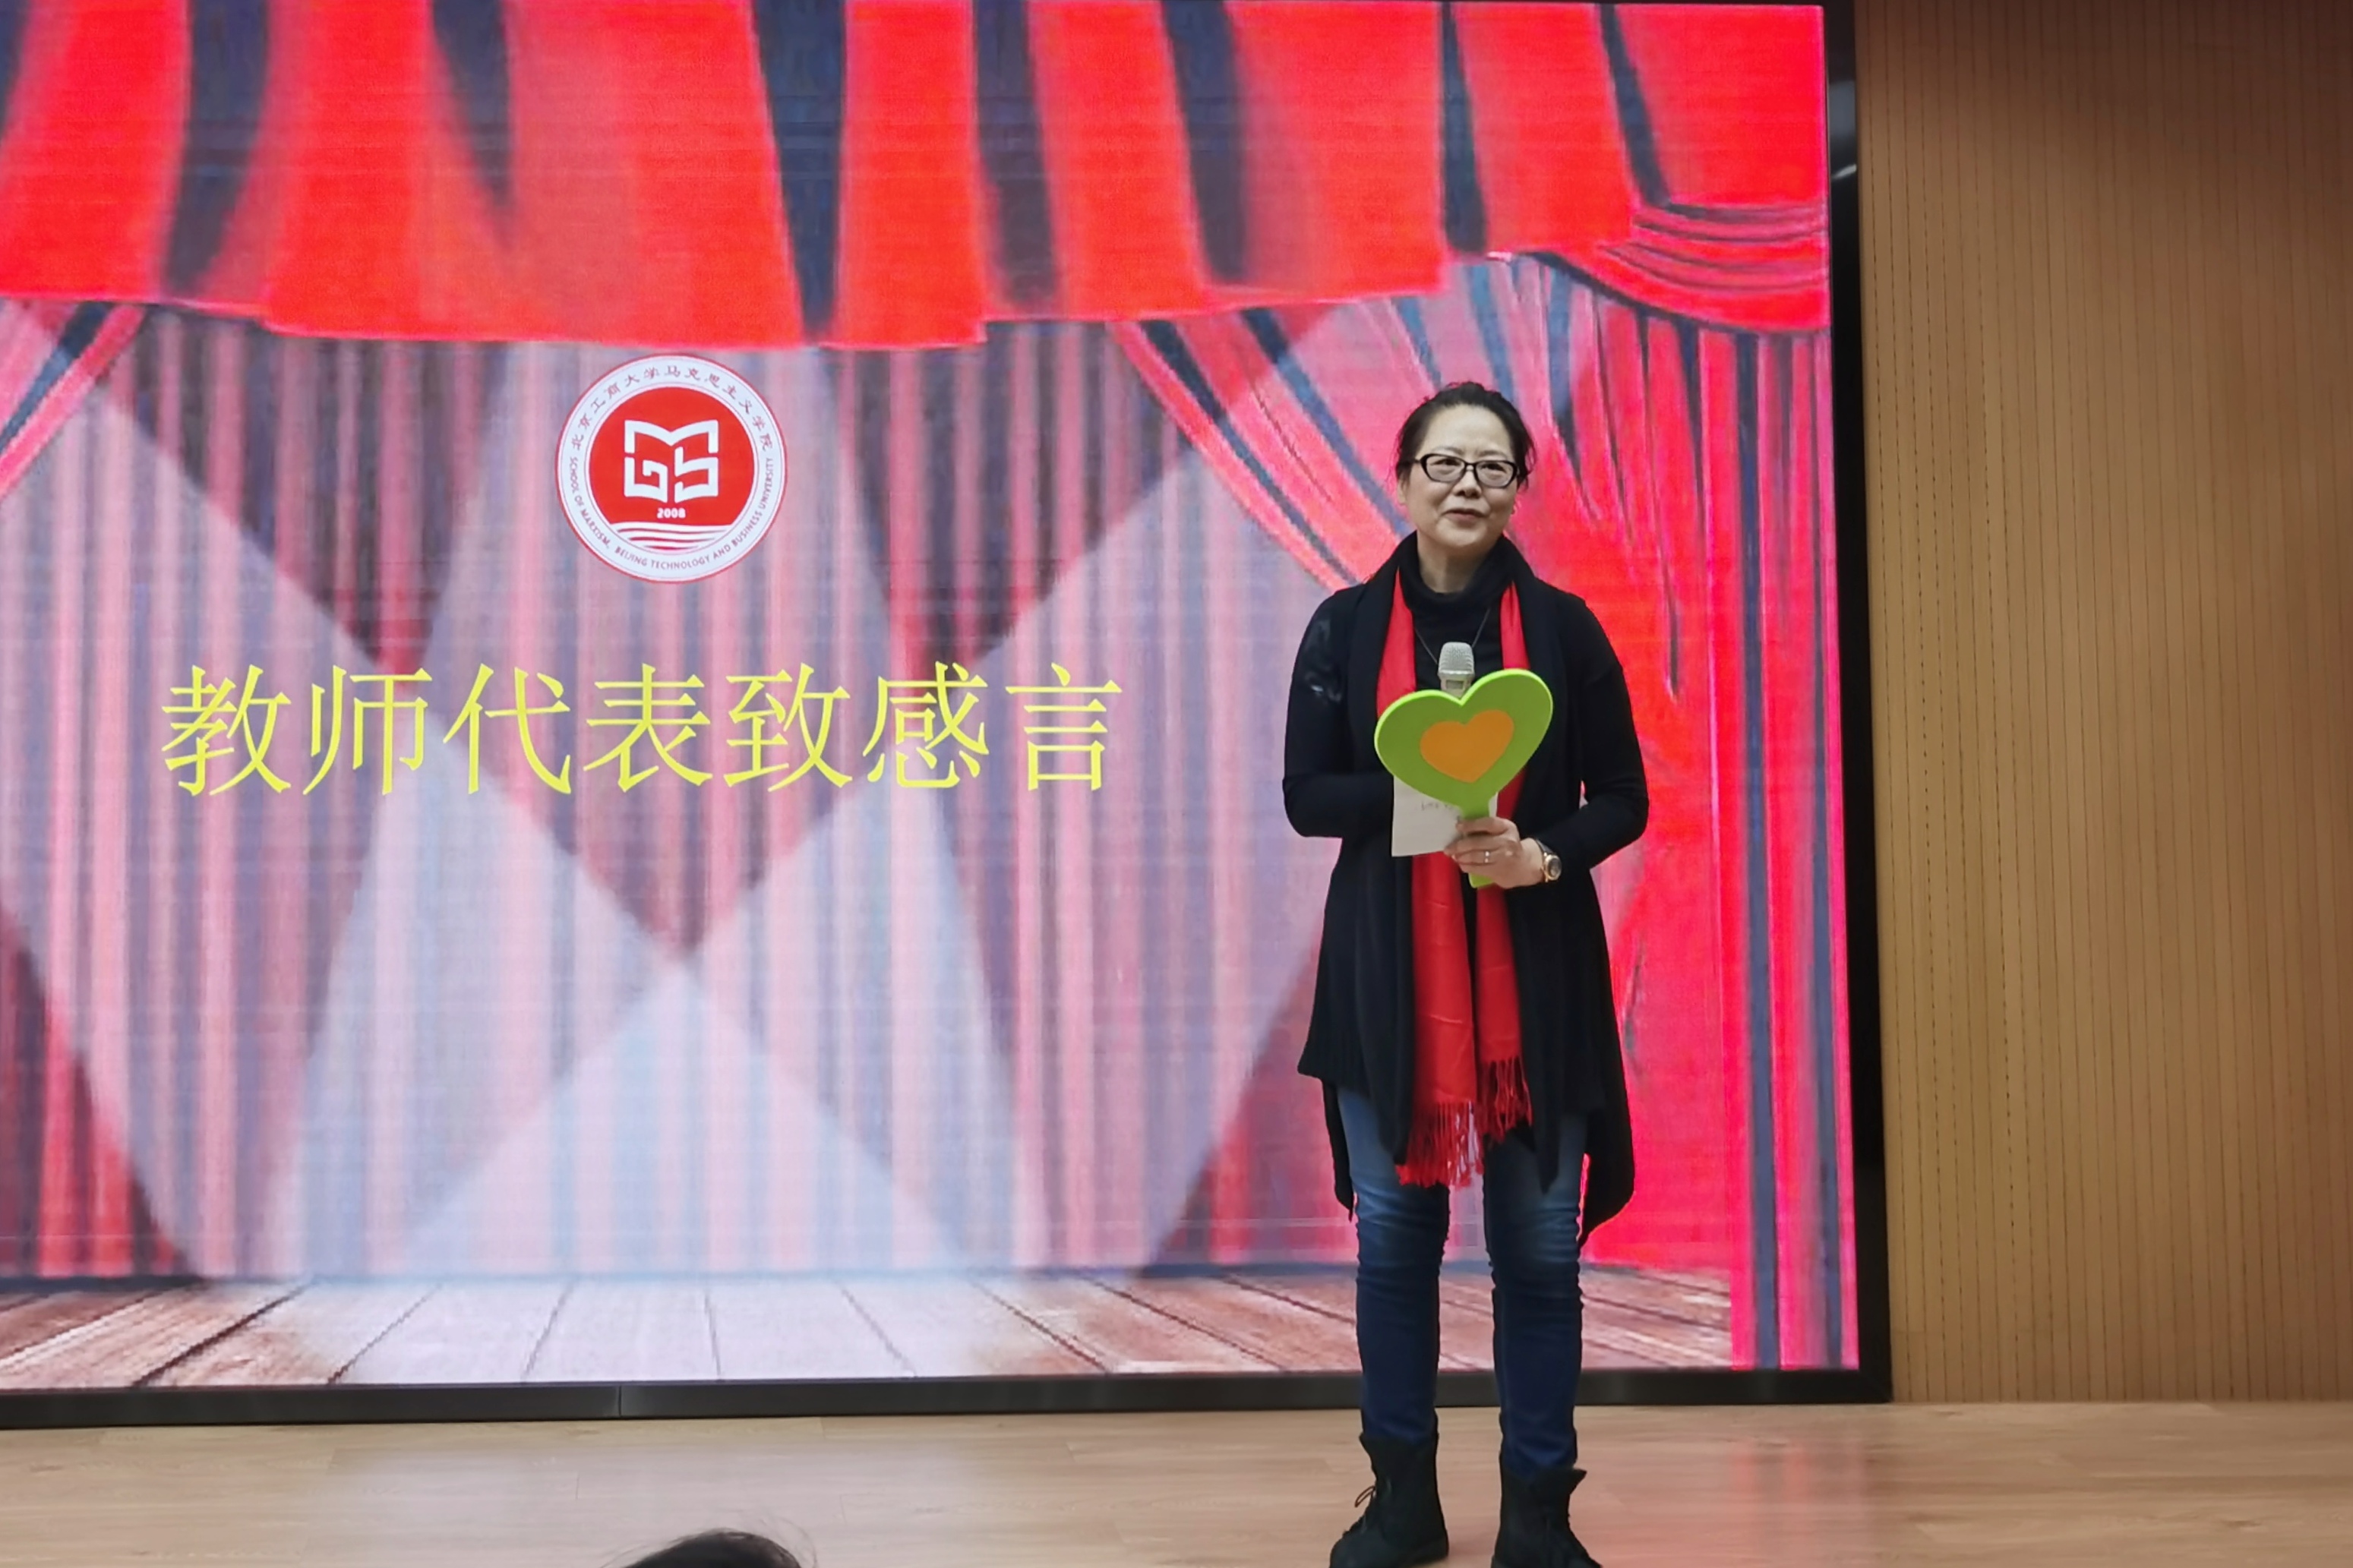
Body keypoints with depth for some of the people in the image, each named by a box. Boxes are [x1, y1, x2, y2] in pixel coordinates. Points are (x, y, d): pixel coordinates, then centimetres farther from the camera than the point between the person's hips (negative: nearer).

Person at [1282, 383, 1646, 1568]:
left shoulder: (1563, 627, 2)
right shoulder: (1347, 626, 3)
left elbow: (1623, 799, 5)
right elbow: (1307, 795, 1)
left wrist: (1544, 855, -15)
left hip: (1536, 977, 0)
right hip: (1386, 975, 0)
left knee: (1539, 1244, 2)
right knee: (1393, 1232, 6)